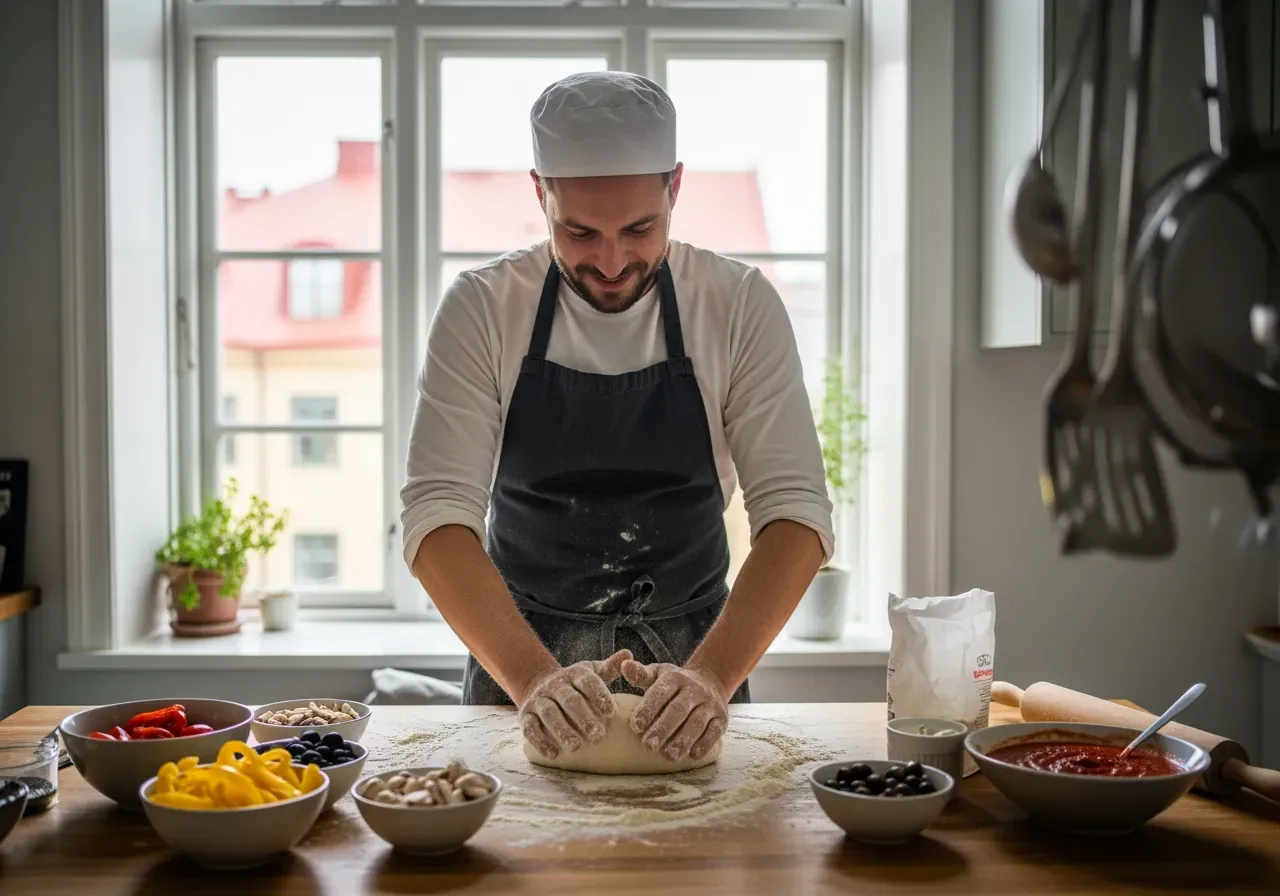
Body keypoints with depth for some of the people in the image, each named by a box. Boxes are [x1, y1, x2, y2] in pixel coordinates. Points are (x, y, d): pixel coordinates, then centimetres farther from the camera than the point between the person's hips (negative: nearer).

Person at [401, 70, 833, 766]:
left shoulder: (739, 304, -7)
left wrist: (712, 675, -26)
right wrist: (535, 677, -28)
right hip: (518, 658, 0)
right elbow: (436, 513, -14)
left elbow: (795, 510, -12)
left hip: (694, 657, 0)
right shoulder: (481, 307, -8)